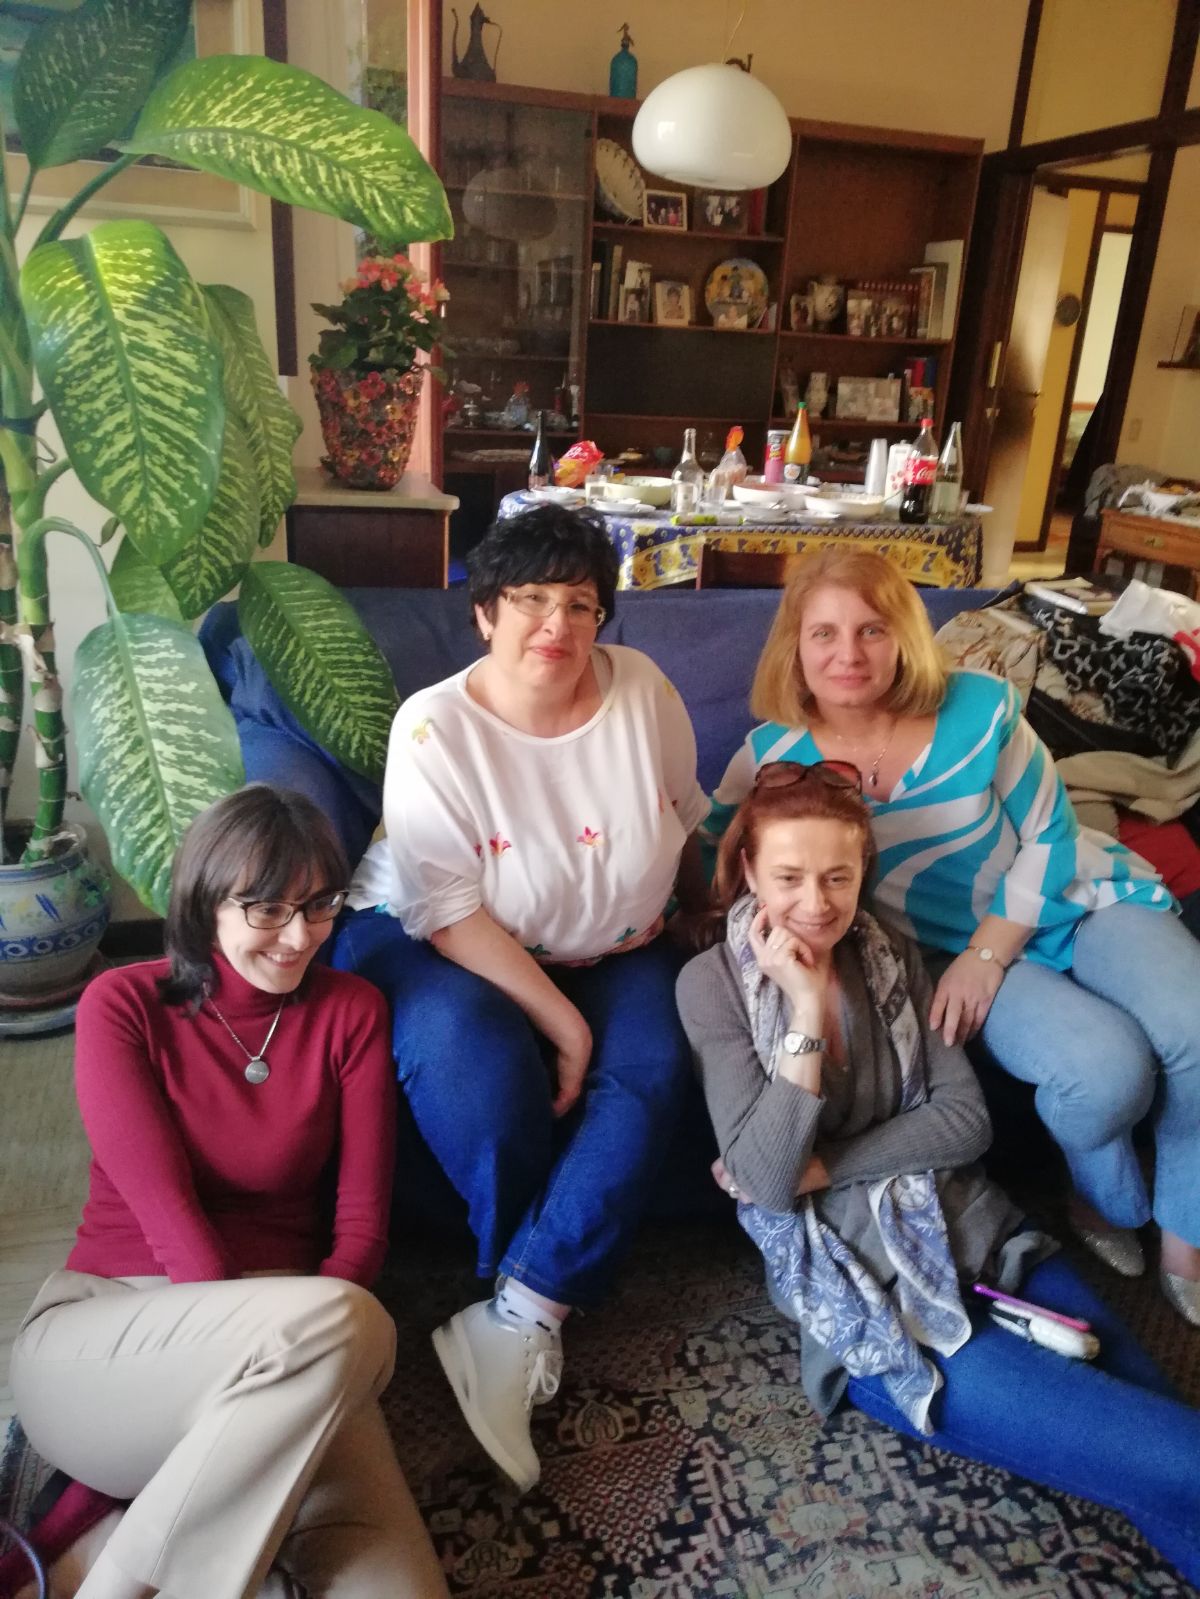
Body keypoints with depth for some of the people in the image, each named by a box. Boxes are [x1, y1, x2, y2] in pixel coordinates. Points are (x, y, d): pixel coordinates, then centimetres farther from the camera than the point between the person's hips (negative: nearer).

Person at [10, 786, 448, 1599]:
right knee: (345, 1321, -34)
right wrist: (306, 1332, -21)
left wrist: (264, 1362, -15)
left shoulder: (352, 1011, 3)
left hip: (289, 1344, 2)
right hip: (99, 1337, -2)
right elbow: (163, 1206, -13)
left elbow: (362, 1222, -1)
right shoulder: (122, 1004, -2)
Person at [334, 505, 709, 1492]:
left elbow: (684, 820, 8)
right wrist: (561, 1022, -25)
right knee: (475, 1062, -33)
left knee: (649, 1070, -24)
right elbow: (450, 913, -22)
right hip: (434, 943, -3)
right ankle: (546, 1313, -8)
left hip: (607, 948, 4)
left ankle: (514, 1322, -17)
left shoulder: (641, 689, -8)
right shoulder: (435, 727, -19)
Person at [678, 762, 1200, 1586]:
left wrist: (824, 1166, -12)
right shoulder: (713, 983, -6)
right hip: (873, 1298, -5)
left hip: (982, 1237, 5)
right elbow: (766, 1181, -14)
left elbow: (965, 1120, 0)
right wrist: (805, 1008, -21)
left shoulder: (894, 954, 7)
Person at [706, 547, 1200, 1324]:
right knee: (1104, 1069, -25)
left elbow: (1049, 838, -6)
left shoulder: (980, 708, -13)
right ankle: (1108, 1203, 11)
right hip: (950, 946, -1)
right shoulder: (775, 755, -13)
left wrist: (986, 954, -14)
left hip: (1076, 899, 2)